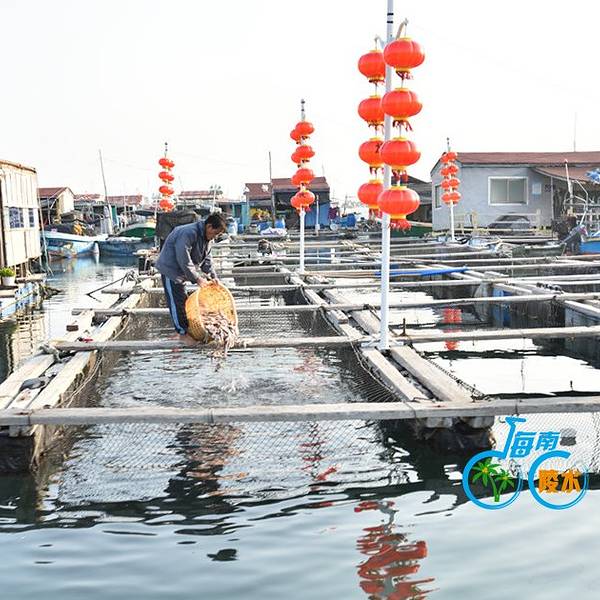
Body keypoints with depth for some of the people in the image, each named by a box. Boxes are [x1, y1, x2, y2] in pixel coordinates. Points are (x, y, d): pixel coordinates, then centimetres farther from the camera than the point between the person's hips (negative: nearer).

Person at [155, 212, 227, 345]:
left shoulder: (208, 238, 0)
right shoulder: (189, 233, -30)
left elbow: (206, 259, 8)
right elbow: (184, 260, -31)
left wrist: (213, 276, -5)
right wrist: (197, 279, -27)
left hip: (182, 270, 9)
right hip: (170, 268, -9)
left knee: (183, 300, 11)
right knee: (177, 301, -7)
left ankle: (185, 329, 17)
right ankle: (183, 333, -2)